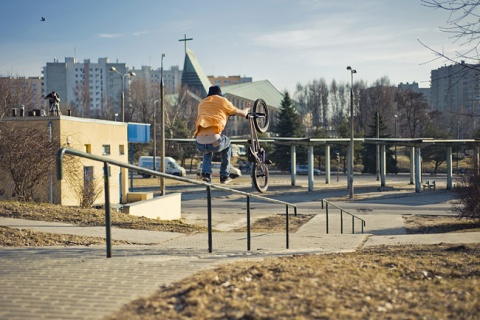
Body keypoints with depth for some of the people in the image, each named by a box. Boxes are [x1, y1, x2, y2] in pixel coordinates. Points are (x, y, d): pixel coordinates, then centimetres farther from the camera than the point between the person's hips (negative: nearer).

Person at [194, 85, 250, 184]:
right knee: (227, 143, 33)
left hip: (200, 144, 3)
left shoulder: (202, 103, 24)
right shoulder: (223, 101, 14)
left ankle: (206, 172, 17)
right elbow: (243, 114, 24)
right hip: (215, 142, -3)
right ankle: (224, 176, 30)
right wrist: (247, 109, 48)